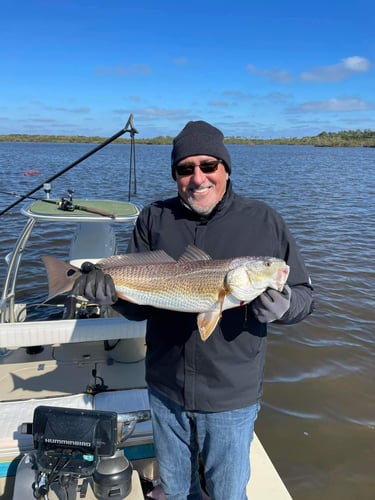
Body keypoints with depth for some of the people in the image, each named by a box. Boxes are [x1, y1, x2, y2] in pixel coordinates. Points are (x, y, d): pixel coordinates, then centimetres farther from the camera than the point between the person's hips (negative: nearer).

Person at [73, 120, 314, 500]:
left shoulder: (264, 222, -9)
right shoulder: (154, 220, -4)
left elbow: (304, 294, -3)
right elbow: (139, 305, -2)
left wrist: (283, 307, -25)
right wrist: (112, 291, -23)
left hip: (231, 397, -2)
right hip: (165, 390, 3)